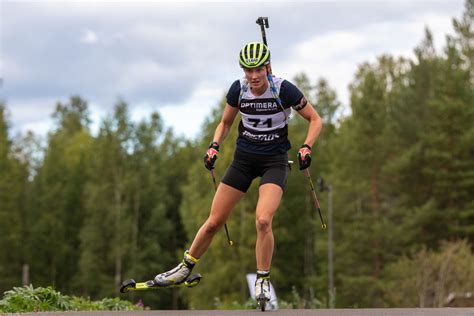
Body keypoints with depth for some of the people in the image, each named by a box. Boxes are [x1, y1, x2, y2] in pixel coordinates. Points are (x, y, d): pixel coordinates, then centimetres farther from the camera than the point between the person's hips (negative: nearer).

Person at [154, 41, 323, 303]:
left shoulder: (284, 89, -16)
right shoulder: (238, 89, -7)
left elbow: (315, 120, -6)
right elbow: (225, 122, 10)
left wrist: (306, 148, -20)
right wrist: (214, 146, -6)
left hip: (274, 160, -3)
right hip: (244, 157, 3)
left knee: (263, 221, -24)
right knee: (214, 222, 3)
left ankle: (262, 281, -4)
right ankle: (185, 268, 25)